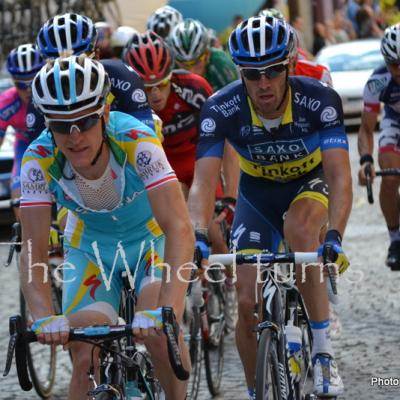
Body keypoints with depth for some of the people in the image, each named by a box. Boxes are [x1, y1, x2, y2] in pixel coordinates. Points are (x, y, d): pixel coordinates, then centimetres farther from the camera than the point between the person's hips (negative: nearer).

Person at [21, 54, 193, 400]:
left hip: (152, 238, -2)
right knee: (87, 358, -15)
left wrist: (164, 310, -54)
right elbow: (33, 253, -29)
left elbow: (179, 229, -41)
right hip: (90, 247, 2)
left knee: (158, 332, -27)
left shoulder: (136, 142, -34)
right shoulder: (40, 160, -27)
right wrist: (44, 318, -47)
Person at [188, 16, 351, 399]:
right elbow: (203, 182, -33)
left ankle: (323, 350, -26)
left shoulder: (319, 100, -31)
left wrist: (334, 236, -53)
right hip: (258, 191, 2)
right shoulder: (221, 109, -28)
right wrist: (198, 236, -51)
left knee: (298, 226, -36)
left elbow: (340, 176, -38)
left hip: (311, 181, -2)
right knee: (247, 301, -9)